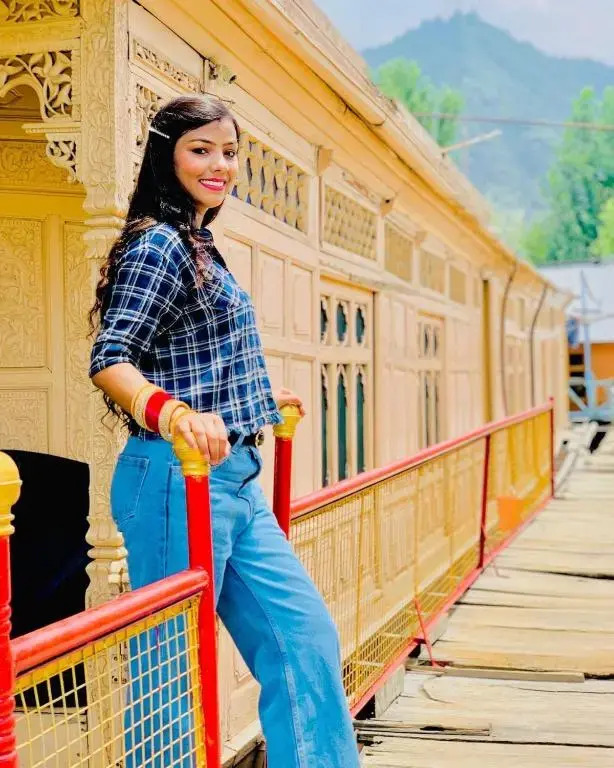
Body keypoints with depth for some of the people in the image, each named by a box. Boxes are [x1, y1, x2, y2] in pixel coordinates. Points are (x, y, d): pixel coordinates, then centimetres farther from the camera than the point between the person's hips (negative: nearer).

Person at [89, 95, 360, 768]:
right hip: (178, 481, -10)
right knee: (171, 664, 0)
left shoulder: (197, 246, 17)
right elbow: (109, 359, -19)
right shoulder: (158, 244, -10)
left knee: (304, 636, 12)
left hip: (234, 483, 10)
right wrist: (172, 413, -37)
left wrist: (264, 402, 38)